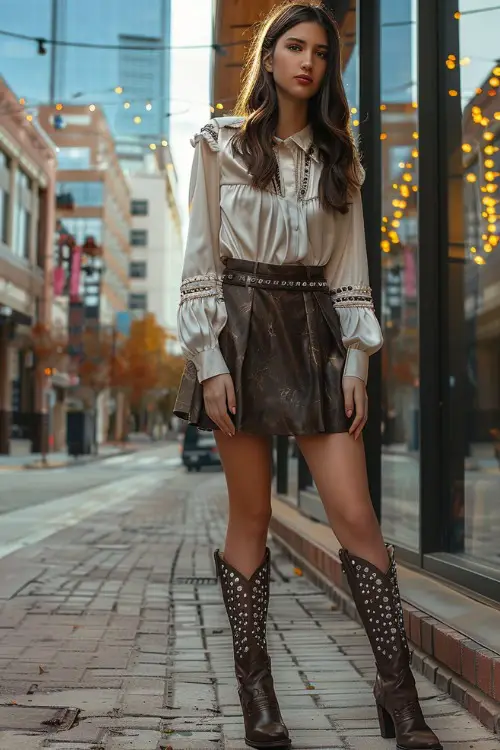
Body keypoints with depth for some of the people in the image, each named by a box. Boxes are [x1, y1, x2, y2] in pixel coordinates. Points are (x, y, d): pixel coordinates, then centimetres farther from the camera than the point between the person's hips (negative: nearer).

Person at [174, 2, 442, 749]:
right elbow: (200, 260, -1)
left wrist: (356, 362, 0)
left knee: (356, 514, -6)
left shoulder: (338, 159, 13)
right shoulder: (221, 145, 5)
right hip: (241, 327, -2)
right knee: (251, 515, 1)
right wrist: (208, 360, -10)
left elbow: (351, 271, 10)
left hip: (314, 332, 2)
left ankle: (398, 689, 0)